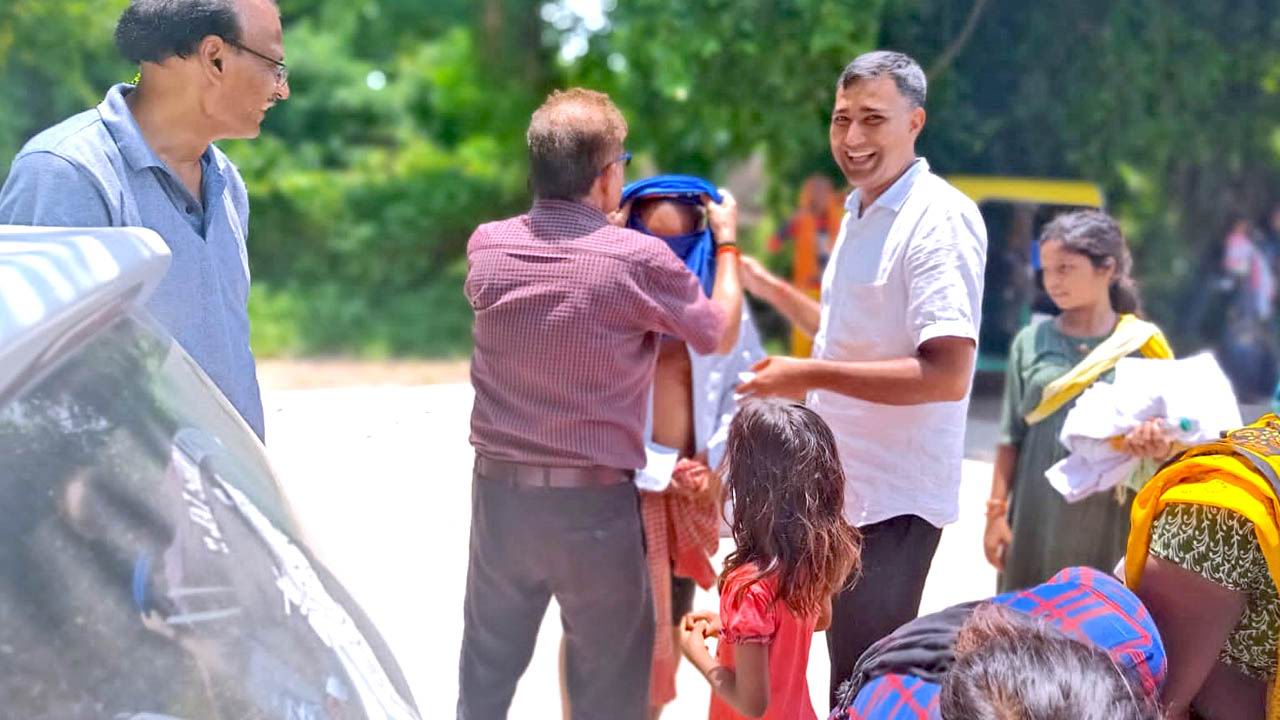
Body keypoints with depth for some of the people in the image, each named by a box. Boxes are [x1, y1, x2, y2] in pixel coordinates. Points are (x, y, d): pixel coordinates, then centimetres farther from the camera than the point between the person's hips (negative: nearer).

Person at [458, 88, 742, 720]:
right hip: (595, 504, -4)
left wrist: (604, 224, 30)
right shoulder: (638, 259, -15)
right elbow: (720, 335, 2)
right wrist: (727, 241, 17)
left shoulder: (486, 246, -2)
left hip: (500, 493, 4)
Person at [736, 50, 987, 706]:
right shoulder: (859, 211, 11)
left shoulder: (939, 220, -18)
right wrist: (764, 284, 21)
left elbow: (947, 375, -27)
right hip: (845, 485, 9)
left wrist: (811, 376, -25)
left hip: (893, 498, -9)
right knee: (848, 669, 20)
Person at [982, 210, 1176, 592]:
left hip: (1109, 517, -1)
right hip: (1038, 515, 2)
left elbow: (1168, 423, 2)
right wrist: (996, 511, 3)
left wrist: (1161, 442, -22)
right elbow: (1011, 436, 7)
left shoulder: (1143, 345, 2)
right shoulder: (1031, 342, 6)